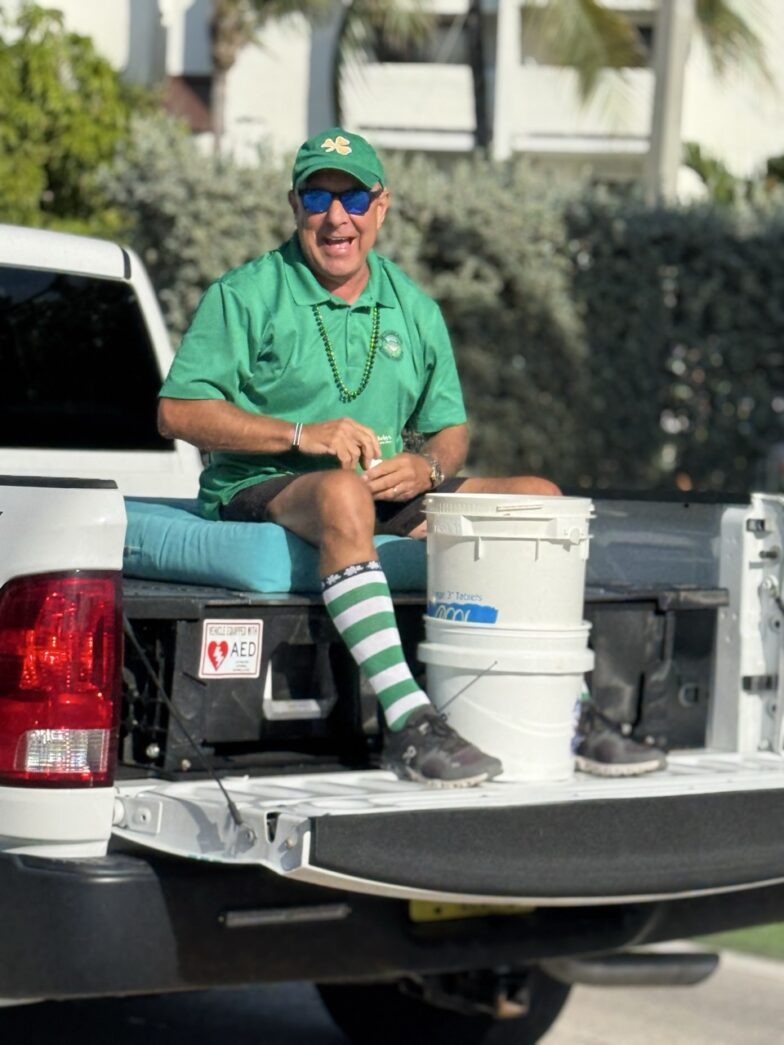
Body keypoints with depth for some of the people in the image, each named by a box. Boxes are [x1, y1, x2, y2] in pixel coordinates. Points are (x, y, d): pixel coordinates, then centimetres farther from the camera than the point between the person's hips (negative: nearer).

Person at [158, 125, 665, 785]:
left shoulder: (414, 309, 16)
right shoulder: (246, 296, 1)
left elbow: (451, 430, 18)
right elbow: (178, 411, -7)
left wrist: (426, 468, -8)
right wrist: (300, 435, -17)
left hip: (390, 495, 6)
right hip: (264, 491, -6)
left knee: (538, 497, -10)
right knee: (342, 493, -41)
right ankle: (409, 723, -51)